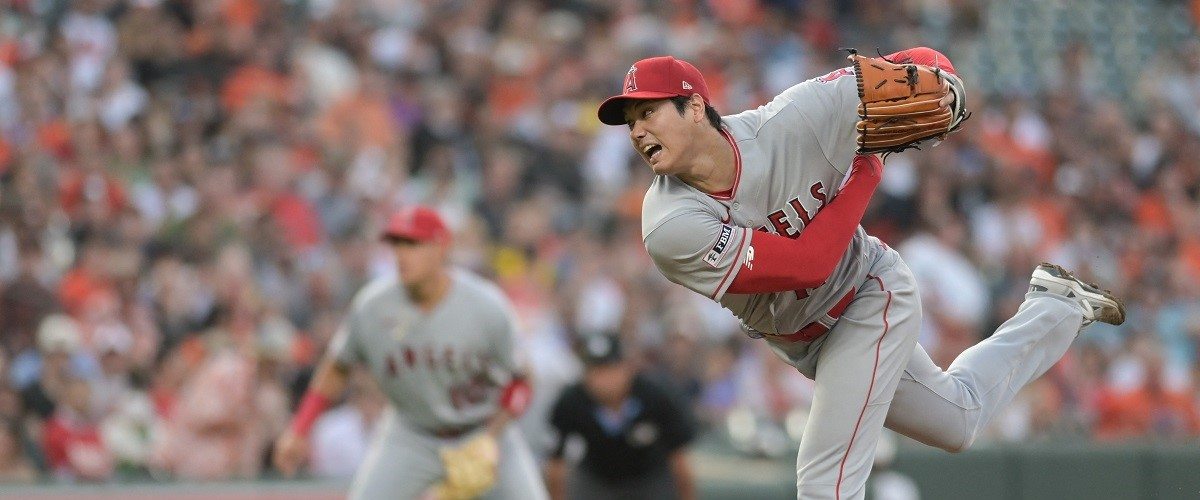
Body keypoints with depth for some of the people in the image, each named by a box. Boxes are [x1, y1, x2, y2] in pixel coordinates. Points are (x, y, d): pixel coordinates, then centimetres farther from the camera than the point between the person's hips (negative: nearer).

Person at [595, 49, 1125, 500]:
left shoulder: (792, 121, -27)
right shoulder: (670, 228, -28)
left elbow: (918, 62, -18)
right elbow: (809, 262, -29)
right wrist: (867, 169, -22)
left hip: (871, 293, -3)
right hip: (802, 342, 3)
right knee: (958, 420, 23)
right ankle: (1053, 307, 43)